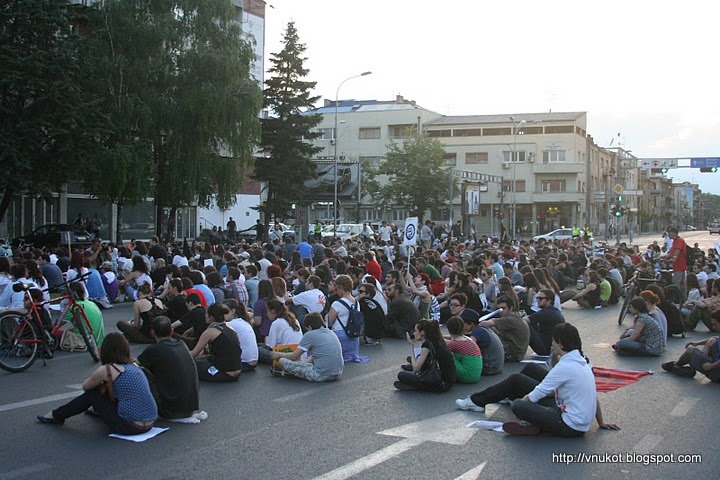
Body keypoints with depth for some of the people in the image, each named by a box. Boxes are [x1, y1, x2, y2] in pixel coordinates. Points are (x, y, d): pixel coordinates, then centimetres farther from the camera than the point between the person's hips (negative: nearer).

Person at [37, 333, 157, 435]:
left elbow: (85, 387, 13)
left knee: (91, 394, 12)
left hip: (130, 427, -6)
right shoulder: (133, 365, 12)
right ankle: (97, 410, 60)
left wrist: (100, 382, 30)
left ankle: (56, 416, 30)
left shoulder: (106, 370, -7)